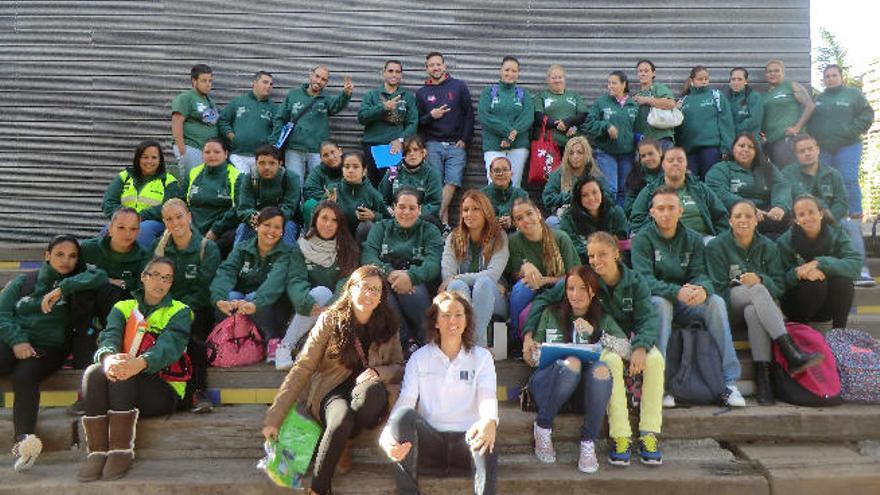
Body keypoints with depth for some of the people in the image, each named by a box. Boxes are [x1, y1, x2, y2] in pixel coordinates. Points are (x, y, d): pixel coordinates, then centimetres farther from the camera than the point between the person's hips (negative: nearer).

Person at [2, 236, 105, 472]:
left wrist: (61, 289, -15)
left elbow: (100, 277, -9)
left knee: (24, 376, -32)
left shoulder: (76, 284, 12)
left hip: (48, 347, -2)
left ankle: (23, 440, -46)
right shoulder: (22, 282, 18)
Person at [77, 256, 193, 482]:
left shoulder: (180, 312, 8)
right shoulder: (123, 308, 18)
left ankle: (122, 450, -28)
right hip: (123, 388, 3)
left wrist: (139, 363, -35)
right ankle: (97, 451, -25)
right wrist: (108, 357, -30)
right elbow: (110, 336, -4)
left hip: (163, 390, -3)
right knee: (94, 372, -26)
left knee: (124, 374, -31)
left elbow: (169, 346, -13)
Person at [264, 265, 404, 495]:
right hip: (332, 391, -2)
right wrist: (274, 418, -11)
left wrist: (378, 372, -17)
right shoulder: (330, 320, -6)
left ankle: (343, 442, -9)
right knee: (342, 419, -36)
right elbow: (302, 369, -7)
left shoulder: (388, 325, 1)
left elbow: (399, 367, 7)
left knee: (373, 390, -34)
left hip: (368, 394, 2)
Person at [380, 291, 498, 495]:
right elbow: (405, 401, -4)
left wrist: (489, 421, -34)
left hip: (466, 440, -1)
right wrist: (387, 435, -27)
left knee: (486, 440, -35)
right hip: (430, 440, 1)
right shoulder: (419, 358, 9)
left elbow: (488, 397, -7)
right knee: (404, 415, -29)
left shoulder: (481, 356, 10)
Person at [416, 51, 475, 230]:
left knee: (452, 182, -13)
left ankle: (437, 217, -9)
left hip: (456, 144, -1)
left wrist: (465, 139, -2)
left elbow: (469, 114, 5)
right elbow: (417, 122, 12)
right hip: (433, 144, 1)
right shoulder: (422, 93, 12)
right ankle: (444, 221, -3)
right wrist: (431, 117, -8)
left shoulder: (459, 86, 8)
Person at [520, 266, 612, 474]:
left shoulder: (603, 320, 15)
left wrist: (593, 333, -13)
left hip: (586, 386, 1)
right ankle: (542, 426, -12)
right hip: (549, 382, -1)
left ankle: (588, 442, -19)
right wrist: (529, 347, -11)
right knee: (572, 362, -34)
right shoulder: (551, 314, 14)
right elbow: (534, 357, 12)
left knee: (601, 368, -33)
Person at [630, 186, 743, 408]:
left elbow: (699, 274, -3)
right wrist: (677, 292, -35)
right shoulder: (642, 239, -5)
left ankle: (729, 381, -21)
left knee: (716, 301, -23)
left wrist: (702, 290, -29)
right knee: (661, 303, -35)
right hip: (653, 303, -3)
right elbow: (644, 279, -18)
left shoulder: (693, 240, 8)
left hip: (685, 306, 4)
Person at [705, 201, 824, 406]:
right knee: (757, 289, -34)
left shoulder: (768, 247, 14)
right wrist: (755, 286, -19)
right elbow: (718, 288, -4)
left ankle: (762, 377, -43)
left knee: (753, 312, -36)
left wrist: (760, 280, -19)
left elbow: (779, 286, 3)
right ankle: (792, 354, -46)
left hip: (756, 308, 3)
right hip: (729, 310, -2)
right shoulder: (716, 246, 3)